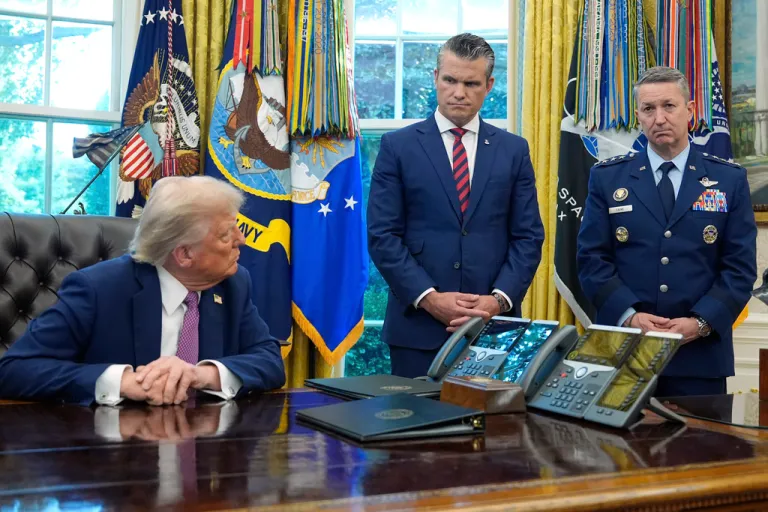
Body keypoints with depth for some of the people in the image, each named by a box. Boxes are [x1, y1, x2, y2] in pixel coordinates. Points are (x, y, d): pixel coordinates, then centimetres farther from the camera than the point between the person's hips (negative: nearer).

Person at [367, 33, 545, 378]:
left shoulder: (514, 150, 8)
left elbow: (528, 237, 5)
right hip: (418, 326, -1)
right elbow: (382, 236, -3)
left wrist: (499, 300, -9)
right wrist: (429, 298, -13)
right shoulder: (398, 147, 2)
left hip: (494, 327, 2)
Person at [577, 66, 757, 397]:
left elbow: (740, 266, 1)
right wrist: (630, 316, -13)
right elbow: (592, 258, -1)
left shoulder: (730, 180, 5)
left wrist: (701, 323, -12)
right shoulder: (607, 177, 5)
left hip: (701, 353, 0)